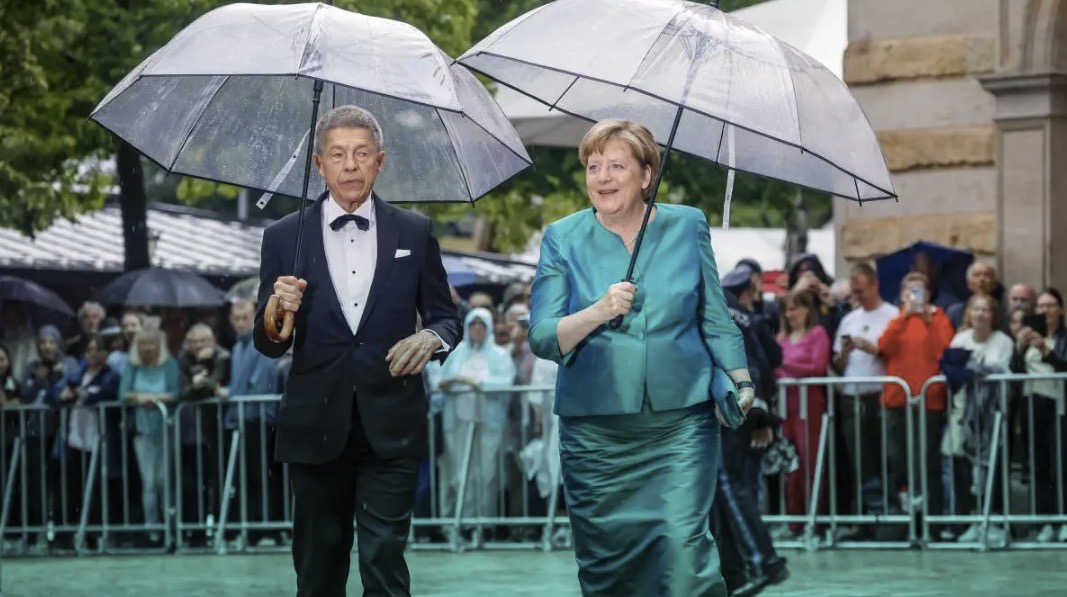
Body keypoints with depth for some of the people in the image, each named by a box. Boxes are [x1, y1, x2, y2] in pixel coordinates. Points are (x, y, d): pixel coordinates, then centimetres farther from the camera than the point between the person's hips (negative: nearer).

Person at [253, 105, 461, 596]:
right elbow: (269, 346, 5)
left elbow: (446, 317, 11)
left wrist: (432, 338, -12)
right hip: (316, 427, 1)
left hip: (391, 427, -1)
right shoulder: (284, 237, 5)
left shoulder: (414, 232, 6)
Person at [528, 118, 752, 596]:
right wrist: (598, 312, -18)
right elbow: (543, 338, -3)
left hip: (681, 420, -1)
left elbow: (715, 318, 15)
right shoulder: (563, 238, 5)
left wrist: (741, 381, 7)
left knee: (685, 543, -15)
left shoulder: (687, 226, 8)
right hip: (594, 427, 1)